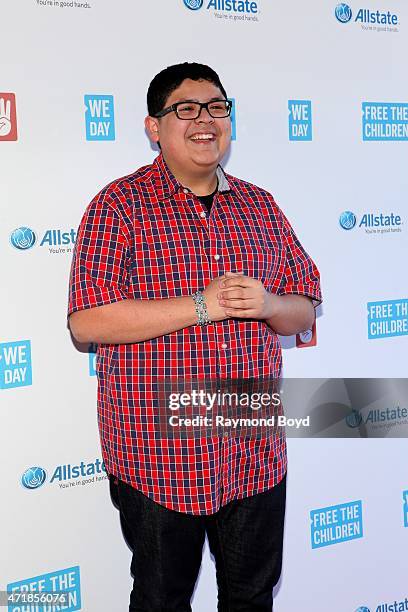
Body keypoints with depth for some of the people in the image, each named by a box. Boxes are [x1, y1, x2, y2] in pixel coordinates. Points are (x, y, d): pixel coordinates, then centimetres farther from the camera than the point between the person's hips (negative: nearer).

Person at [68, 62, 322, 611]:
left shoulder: (260, 206, 8)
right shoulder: (121, 205, -7)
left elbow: (305, 311, 12)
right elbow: (87, 320, -17)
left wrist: (267, 305, -12)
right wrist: (201, 306, -21)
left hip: (256, 454, 5)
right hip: (158, 453, -4)